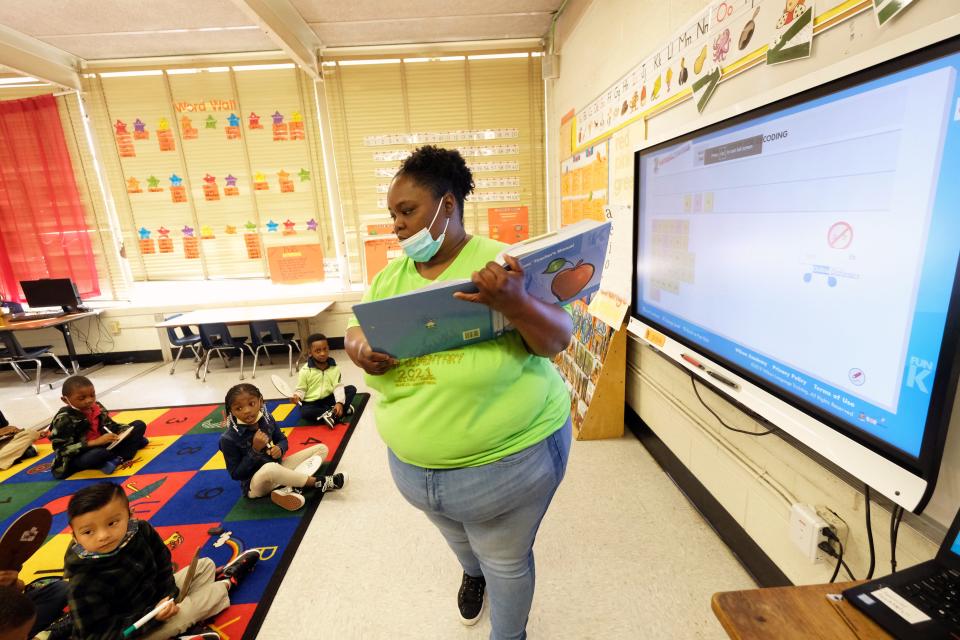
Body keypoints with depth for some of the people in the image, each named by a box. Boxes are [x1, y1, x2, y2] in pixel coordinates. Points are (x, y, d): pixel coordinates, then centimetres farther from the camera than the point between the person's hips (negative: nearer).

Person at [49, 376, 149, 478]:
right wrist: (96, 442, -29)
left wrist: (125, 431, -12)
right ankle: (135, 442, -13)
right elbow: (62, 450, -21)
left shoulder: (97, 408, 1)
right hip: (80, 457, -7)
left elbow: (111, 426, 11)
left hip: (105, 444, 7)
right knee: (98, 454, -41)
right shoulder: (64, 419, -17)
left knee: (139, 425, 4)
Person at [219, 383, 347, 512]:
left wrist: (279, 449, -14)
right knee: (270, 468, -43)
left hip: (278, 469, 7)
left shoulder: (267, 418, -5)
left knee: (322, 448, -1)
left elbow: (282, 440, 9)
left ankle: (290, 488, -23)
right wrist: (255, 449, -24)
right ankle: (318, 482, -24)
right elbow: (236, 474, -14)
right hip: (255, 484, -6)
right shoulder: (228, 438, -17)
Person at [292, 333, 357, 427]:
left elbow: (338, 387, -11)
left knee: (351, 389, -14)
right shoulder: (305, 370, -10)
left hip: (329, 399, 3)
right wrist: (297, 396, -28)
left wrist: (339, 402, -26)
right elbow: (301, 389, -4)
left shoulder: (334, 368, -5)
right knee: (304, 413, -36)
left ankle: (332, 415, -30)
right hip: (312, 402, -2)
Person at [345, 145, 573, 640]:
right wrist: (359, 349, -18)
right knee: (459, 538, 33)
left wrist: (515, 304, -41)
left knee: (507, 563, 20)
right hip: (412, 462, 6)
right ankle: (473, 572, 69)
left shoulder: (501, 264, -18)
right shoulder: (390, 276, -2)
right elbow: (356, 328, 6)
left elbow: (558, 340, -21)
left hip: (508, 458, -5)